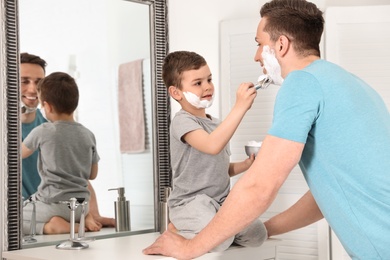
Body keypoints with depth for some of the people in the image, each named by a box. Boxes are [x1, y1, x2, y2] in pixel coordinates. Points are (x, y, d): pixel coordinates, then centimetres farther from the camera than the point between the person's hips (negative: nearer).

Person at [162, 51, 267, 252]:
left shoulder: (215, 123, 17)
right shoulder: (182, 121, -12)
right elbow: (212, 146, -32)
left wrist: (246, 165, 5)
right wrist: (240, 107, -35)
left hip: (221, 201, 8)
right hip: (190, 202, -8)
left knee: (257, 234, -10)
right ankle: (178, 229, -3)